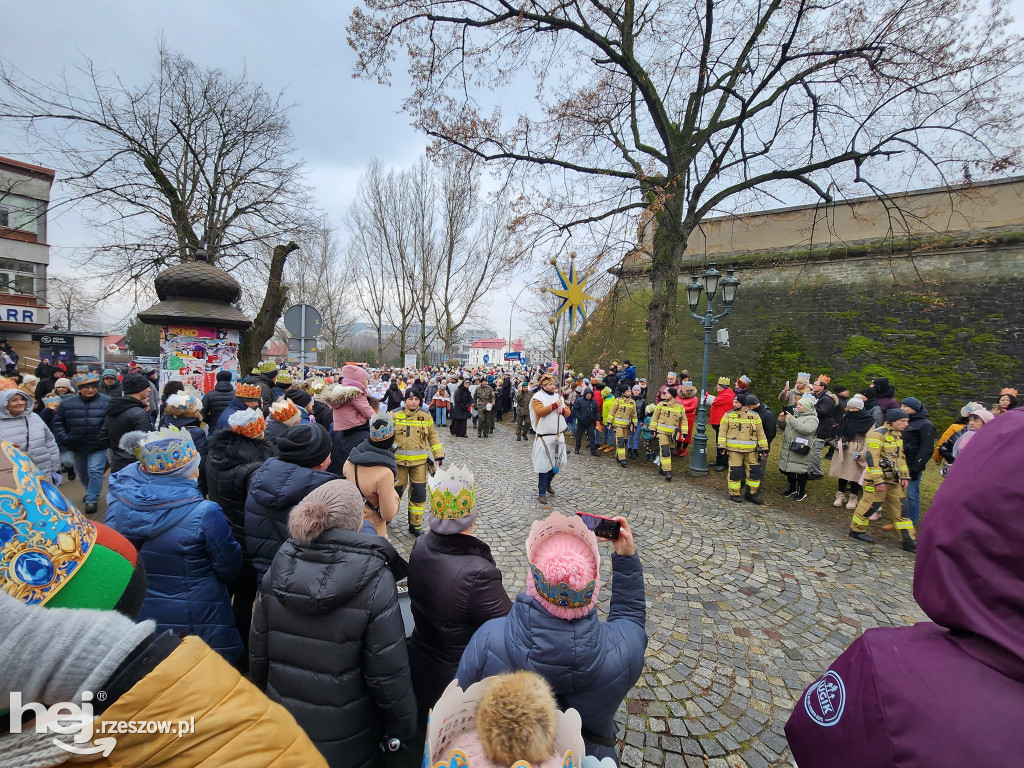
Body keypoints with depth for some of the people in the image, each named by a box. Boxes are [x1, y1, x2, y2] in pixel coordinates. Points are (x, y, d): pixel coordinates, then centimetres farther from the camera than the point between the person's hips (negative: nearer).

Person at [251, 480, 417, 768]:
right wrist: (403, 731, -4)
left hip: (283, 732, 4)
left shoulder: (278, 570, -13)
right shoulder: (375, 582, -27)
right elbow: (388, 673, -21)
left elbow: (258, 653, -1)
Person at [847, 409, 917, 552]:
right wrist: (878, 481, -22)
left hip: (893, 480, 9)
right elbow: (872, 459, -21)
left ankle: (908, 541, 18)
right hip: (878, 479, -9)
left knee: (899, 508, 11)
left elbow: (901, 457, 22)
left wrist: (905, 476, 16)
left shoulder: (897, 435, 12)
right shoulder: (877, 434, -17)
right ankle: (856, 530, 16)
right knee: (871, 504, 0)